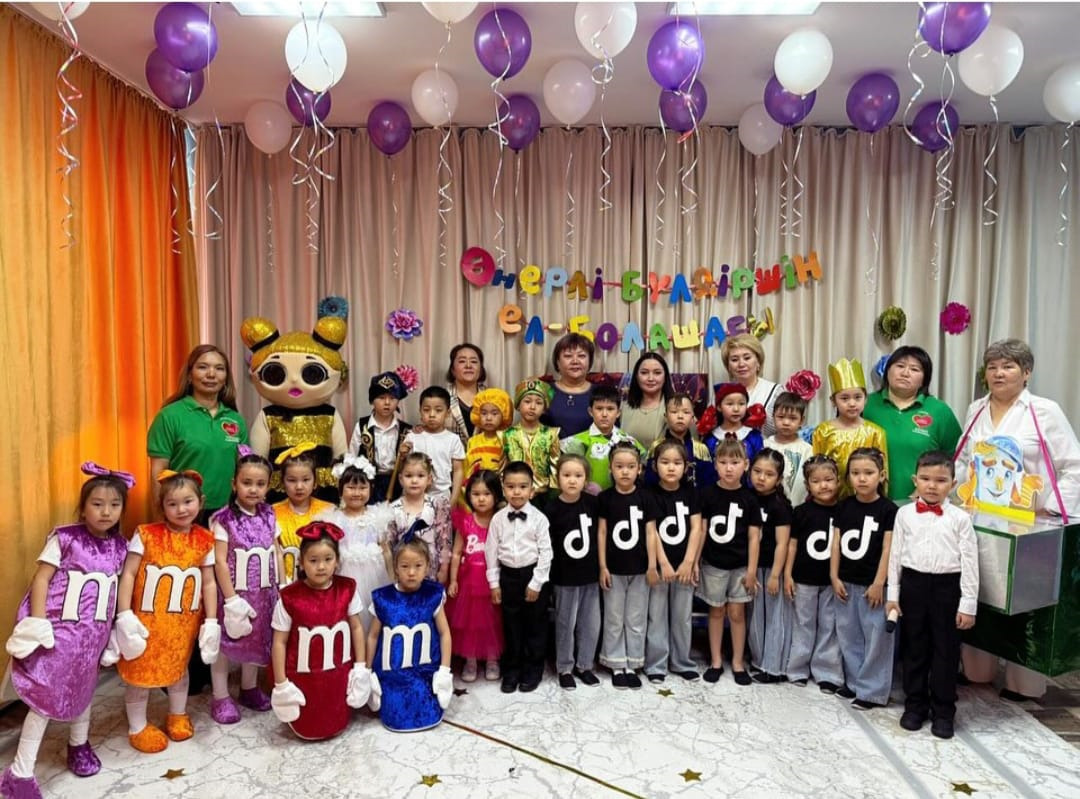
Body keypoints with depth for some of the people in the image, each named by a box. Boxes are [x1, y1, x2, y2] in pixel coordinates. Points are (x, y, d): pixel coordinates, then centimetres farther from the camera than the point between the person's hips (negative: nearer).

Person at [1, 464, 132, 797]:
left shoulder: (120, 547, 1)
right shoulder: (64, 538, -12)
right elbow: (41, 579, -12)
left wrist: (114, 635, 11)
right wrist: (37, 625, -18)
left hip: (91, 634, 5)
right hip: (59, 630, -4)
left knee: (82, 691, 20)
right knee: (44, 699, -3)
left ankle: (79, 746, 42)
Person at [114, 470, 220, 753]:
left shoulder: (204, 540, -5)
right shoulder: (146, 535, -13)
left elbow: (209, 583, 0)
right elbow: (128, 574, -11)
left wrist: (211, 621, -1)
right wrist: (124, 616, -15)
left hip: (184, 622, 3)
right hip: (147, 620, -3)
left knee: (179, 669, 21)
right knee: (140, 672, 9)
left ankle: (178, 715, 44)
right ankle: (137, 727, 31)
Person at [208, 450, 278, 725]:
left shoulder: (269, 517, 2)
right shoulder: (224, 520, -13)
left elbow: (275, 555, 7)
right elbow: (220, 562, -16)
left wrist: (280, 589, 5)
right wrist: (232, 599, -18)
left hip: (262, 594, 5)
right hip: (234, 593, -5)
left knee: (257, 641, 16)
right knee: (224, 644, 6)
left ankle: (249, 689, 34)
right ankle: (221, 697, 21)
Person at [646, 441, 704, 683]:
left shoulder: (690, 493, 2)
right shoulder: (650, 494, -7)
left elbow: (696, 528, -2)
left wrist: (689, 562, -10)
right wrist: (663, 563, -16)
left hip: (685, 564, 3)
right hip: (658, 564, -3)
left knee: (683, 616, 12)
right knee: (657, 616, 4)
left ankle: (682, 662, 25)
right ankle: (655, 664, 14)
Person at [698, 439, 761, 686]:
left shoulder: (749, 498, -5)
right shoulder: (707, 494, -7)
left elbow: (754, 536, -2)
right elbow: (701, 530, -4)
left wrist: (752, 569, -5)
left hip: (740, 565, 0)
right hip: (713, 564, 0)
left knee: (737, 613, 8)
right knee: (716, 611, 11)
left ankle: (738, 662, 22)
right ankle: (715, 661, 23)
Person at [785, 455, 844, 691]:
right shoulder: (802, 512, -5)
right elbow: (792, 543, -1)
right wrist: (787, 575, -4)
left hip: (832, 580, 1)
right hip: (804, 579, -1)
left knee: (829, 626, 8)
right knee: (803, 624, 10)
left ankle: (827, 673, 18)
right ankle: (798, 669, 22)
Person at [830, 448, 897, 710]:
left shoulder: (888, 509, -9)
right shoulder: (844, 506, 3)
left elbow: (887, 549, -12)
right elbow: (836, 544, 5)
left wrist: (878, 583, -14)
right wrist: (834, 576, 0)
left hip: (873, 584, -5)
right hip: (846, 582, 5)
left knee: (876, 638, 2)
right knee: (848, 635, 14)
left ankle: (872, 691, 13)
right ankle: (854, 682, 28)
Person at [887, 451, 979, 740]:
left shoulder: (960, 518, -5)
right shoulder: (904, 514, 0)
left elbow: (969, 562, -3)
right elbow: (895, 555, 4)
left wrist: (968, 604, -6)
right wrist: (892, 596, 3)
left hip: (947, 587, -2)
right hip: (913, 584, 2)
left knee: (946, 650, 8)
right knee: (913, 648, 12)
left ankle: (943, 712, 24)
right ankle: (915, 706, 27)